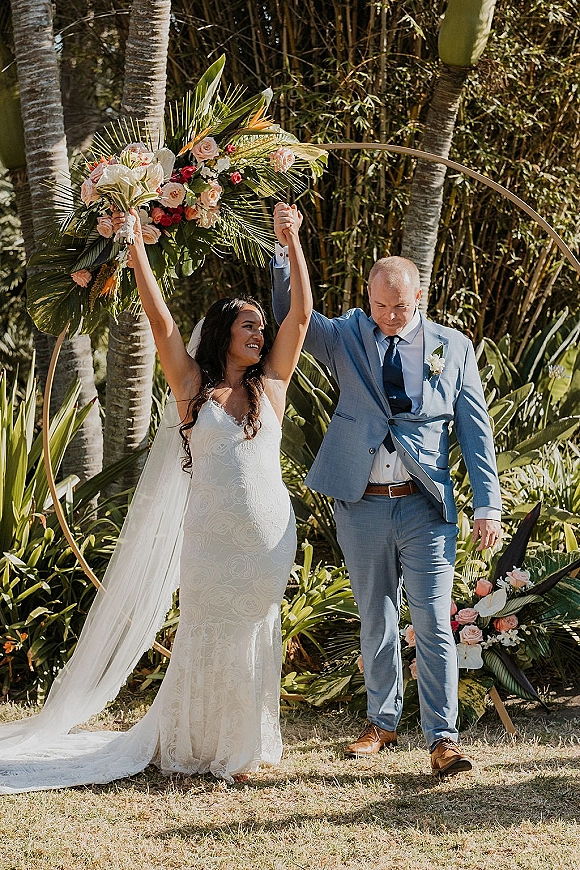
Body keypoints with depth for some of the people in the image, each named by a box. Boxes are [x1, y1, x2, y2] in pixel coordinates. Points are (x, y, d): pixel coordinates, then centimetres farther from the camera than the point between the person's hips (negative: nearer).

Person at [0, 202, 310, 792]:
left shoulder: (270, 384, 8)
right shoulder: (191, 385, 3)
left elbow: (301, 314, 4)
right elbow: (159, 320, -3)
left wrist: (292, 243, 3)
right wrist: (135, 243, -6)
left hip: (269, 532, 2)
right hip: (211, 533, -2)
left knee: (252, 637, 6)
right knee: (206, 637, 3)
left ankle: (242, 746, 16)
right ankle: (193, 746, 15)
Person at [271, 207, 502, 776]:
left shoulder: (452, 347, 5)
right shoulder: (346, 336, 7)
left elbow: (475, 430, 5)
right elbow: (291, 314, -2)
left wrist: (488, 505, -1)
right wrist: (284, 246, -15)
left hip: (426, 507, -2)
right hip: (362, 505, 2)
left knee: (433, 623, -6)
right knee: (376, 621, 11)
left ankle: (443, 739, -5)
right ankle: (382, 723, 24)